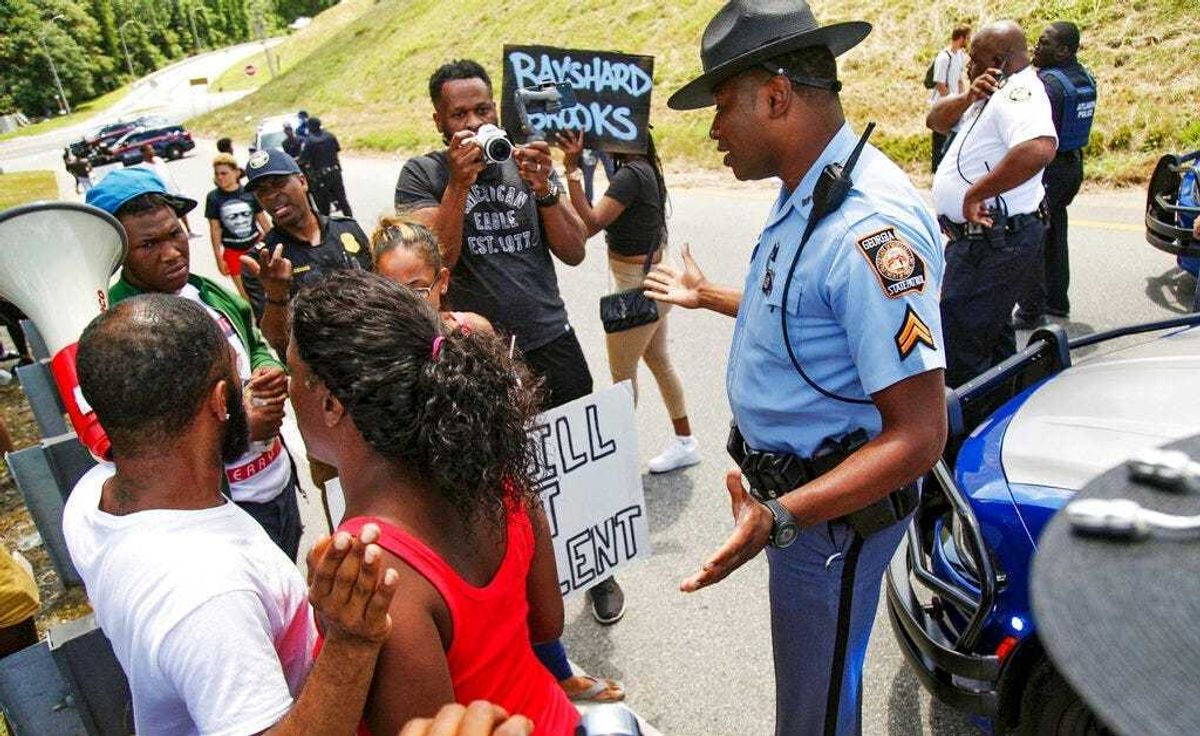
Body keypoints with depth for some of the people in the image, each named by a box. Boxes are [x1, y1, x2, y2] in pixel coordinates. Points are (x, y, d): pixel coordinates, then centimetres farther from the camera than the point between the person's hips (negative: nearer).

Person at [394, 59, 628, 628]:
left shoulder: (528, 162, 9)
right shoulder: (422, 175, 2)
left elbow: (574, 252, 3)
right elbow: (435, 259, -11)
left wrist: (543, 189, -12)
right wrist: (460, 183, -18)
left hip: (552, 342, 3)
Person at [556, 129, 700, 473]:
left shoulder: (630, 175, -23)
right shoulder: (647, 166, 6)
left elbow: (590, 224, -30)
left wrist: (572, 170, -33)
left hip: (638, 287, -10)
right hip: (650, 279, 11)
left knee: (622, 375, 3)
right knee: (659, 363, 20)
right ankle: (685, 442, 34)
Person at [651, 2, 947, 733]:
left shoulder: (868, 224, -31)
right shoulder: (803, 196, 2)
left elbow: (918, 436, -31)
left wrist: (780, 517, -41)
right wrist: (709, 296, 29)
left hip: (836, 508, -9)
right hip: (789, 481, 9)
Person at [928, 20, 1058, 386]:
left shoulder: (1018, 92, -20)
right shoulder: (994, 94, 12)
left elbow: (1039, 148, -39)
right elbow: (935, 120, 10)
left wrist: (974, 194, -32)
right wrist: (969, 97, -9)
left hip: (994, 243, -11)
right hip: (990, 239, 11)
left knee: (960, 355, -7)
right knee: (994, 338, 25)